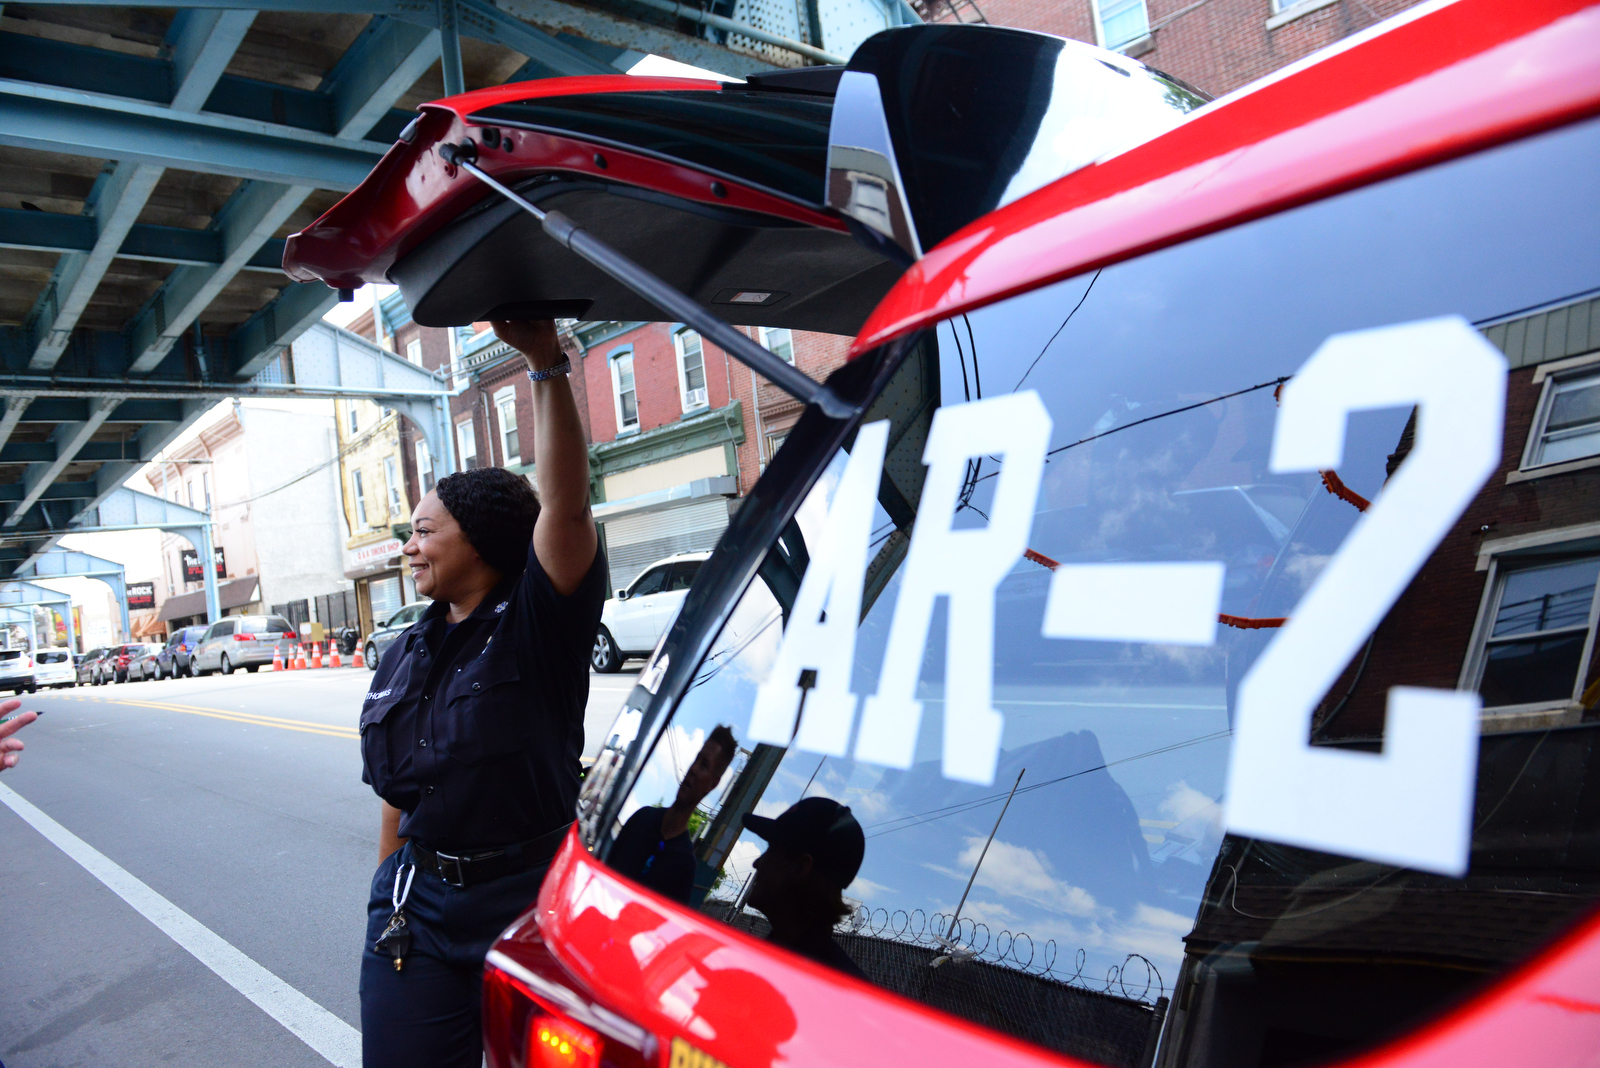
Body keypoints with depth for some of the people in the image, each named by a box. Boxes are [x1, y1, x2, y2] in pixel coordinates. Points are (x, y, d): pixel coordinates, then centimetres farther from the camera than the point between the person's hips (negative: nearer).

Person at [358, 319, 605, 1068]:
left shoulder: (535, 625, -10)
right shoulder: (405, 657, 9)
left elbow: (565, 505, -27)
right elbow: (397, 790, 16)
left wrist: (546, 367, -34)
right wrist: (389, 895, 18)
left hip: (531, 898, -5)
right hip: (421, 907, 5)